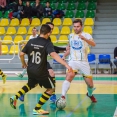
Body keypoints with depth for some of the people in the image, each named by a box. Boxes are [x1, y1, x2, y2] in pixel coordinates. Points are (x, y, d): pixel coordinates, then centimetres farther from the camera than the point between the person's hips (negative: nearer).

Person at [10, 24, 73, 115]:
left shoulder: (31, 41, 1)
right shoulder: (47, 43, -14)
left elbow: (21, 54, 5)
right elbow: (54, 55, -31)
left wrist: (24, 64, 25)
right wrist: (66, 64, -40)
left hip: (30, 70, 6)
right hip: (41, 71, -6)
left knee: (31, 85, 35)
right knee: (51, 88, 13)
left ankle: (15, 98, 20)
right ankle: (37, 109, 9)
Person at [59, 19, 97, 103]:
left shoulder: (86, 35, -6)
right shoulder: (71, 36, 8)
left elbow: (93, 44, -26)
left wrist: (84, 39, -43)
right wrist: (64, 56, 9)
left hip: (84, 62, -1)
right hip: (73, 61, 1)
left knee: (90, 84, 6)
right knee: (69, 77, -27)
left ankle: (90, 94, 38)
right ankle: (63, 96, -30)